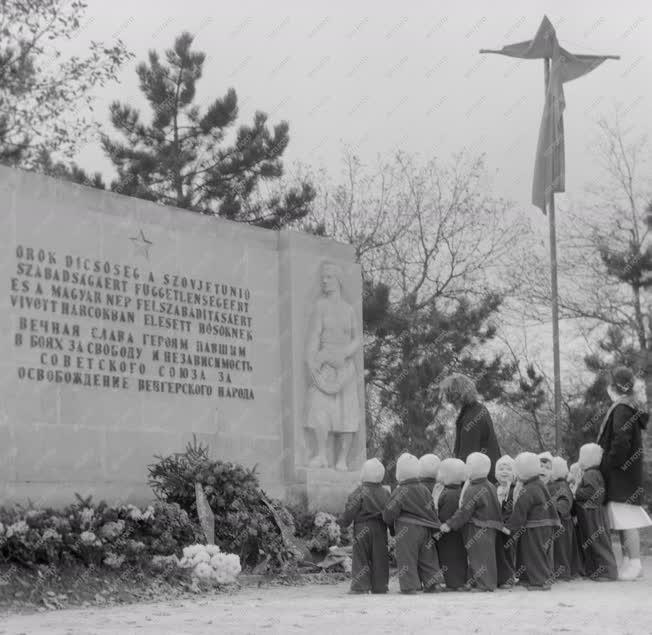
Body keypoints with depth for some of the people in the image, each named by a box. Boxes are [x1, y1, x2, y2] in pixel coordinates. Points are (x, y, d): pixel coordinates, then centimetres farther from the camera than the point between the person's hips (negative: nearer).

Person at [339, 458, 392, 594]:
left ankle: (361, 586, -5)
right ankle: (380, 587, 11)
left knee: (360, 558, 1)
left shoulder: (360, 492, -10)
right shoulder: (385, 493, 5)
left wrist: (343, 522, 3)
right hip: (380, 528, 4)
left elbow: (351, 510, -11)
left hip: (362, 528, -4)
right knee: (379, 559, 9)